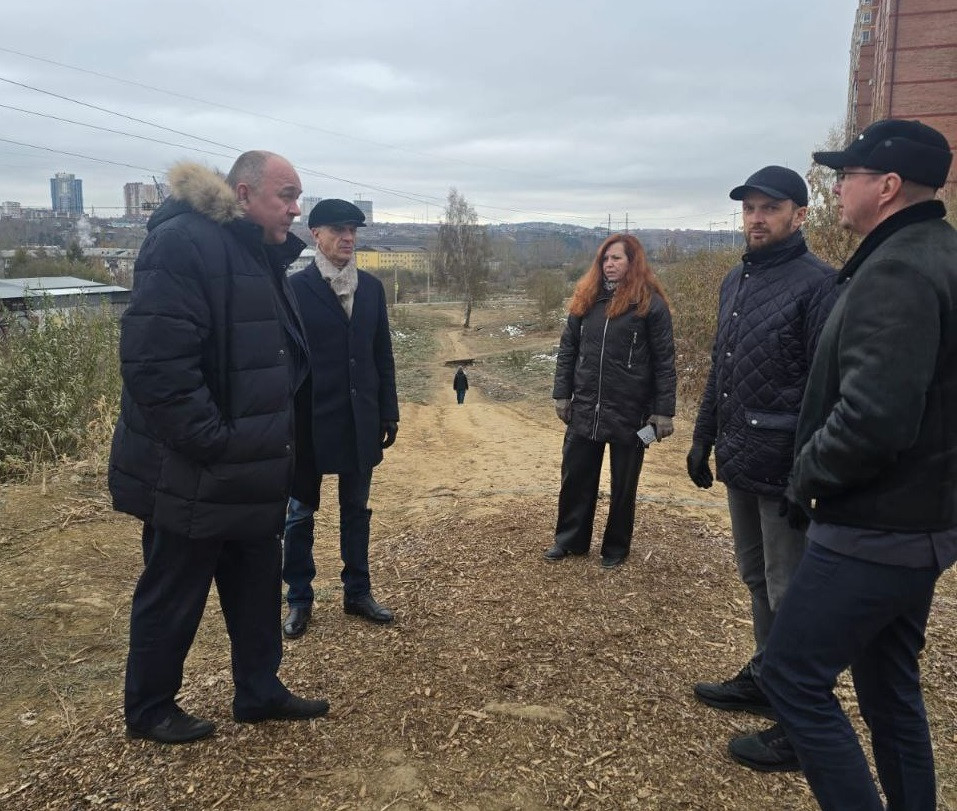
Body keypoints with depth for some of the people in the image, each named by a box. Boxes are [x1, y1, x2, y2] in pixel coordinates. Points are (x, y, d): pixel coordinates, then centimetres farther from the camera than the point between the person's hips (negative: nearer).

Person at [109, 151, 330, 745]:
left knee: (258, 589, 19)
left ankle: (260, 691, 36)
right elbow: (155, 358, -28)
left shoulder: (263, 257, 11)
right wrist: (211, 442, -24)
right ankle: (149, 709, 30)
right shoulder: (183, 243, -19)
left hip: (251, 472, 9)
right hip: (192, 477, -9)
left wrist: (275, 442, 13)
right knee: (173, 597, 10)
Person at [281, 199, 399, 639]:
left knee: (356, 511, 14)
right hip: (311, 420, -4)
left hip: (361, 421, 4)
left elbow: (382, 355, 9)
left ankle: (357, 592, 27)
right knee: (301, 513, 9)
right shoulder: (297, 287, -8)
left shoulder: (372, 287, 6)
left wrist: (389, 412, 7)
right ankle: (299, 599, 23)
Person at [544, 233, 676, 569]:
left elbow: (664, 361, -8)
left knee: (623, 484, 11)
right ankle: (569, 539, 31)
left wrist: (664, 411, -10)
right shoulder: (585, 298, 6)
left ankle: (616, 548, 28)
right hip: (585, 409, 4)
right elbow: (567, 349, 10)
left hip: (630, 413, -4)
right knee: (575, 478, 13)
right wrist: (562, 394, 5)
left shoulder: (650, 303, -7)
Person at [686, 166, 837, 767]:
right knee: (757, 579, 19)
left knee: (790, 594, 1)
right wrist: (703, 439, 18)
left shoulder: (818, 284, -13)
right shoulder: (736, 280, 13)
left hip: (782, 468, -8)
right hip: (739, 462, 8)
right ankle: (765, 679, 35)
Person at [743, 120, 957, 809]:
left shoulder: (897, 272, -20)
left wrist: (806, 477, -13)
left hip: (873, 532, -10)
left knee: (793, 676, 0)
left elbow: (872, 418, -29)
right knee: (891, 687, 20)